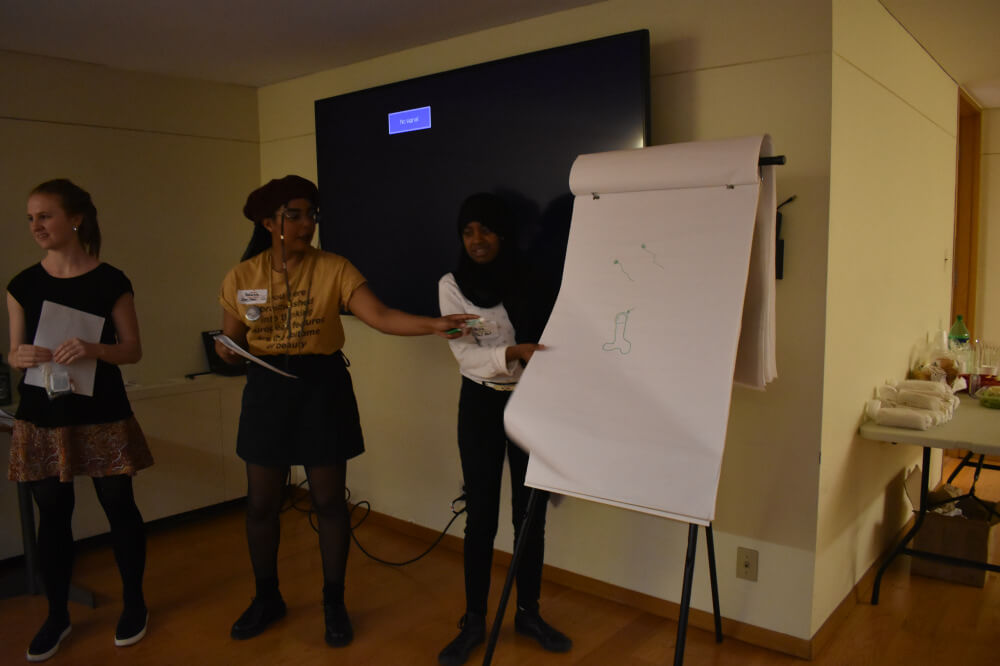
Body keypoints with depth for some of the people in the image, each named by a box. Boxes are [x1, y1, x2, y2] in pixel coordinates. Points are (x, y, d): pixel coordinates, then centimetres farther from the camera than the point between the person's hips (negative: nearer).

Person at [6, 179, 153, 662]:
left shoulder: (110, 281, -5)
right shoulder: (23, 284, 3)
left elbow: (133, 350, -3)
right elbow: (15, 353, 9)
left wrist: (93, 349, -22)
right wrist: (21, 357, -14)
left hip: (102, 414, -2)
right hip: (42, 417, 3)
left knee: (118, 506, 6)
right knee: (52, 514, 10)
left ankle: (134, 603, 25)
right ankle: (57, 615, 27)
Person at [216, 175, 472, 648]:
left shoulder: (335, 269, -7)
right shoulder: (241, 278, 1)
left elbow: (381, 317, -19)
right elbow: (231, 345, 10)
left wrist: (436, 324, -34)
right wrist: (225, 350, -15)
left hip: (323, 388, -2)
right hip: (267, 389, 2)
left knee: (329, 501, 5)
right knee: (261, 503, 10)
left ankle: (334, 603, 25)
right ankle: (267, 598, 33)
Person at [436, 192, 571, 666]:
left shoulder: (529, 279, 0)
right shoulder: (452, 285, -5)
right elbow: (465, 355, -14)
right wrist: (512, 354, -30)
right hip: (482, 404, -1)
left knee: (530, 512, 8)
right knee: (481, 515, 3)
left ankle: (528, 613, 25)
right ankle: (474, 621, 19)